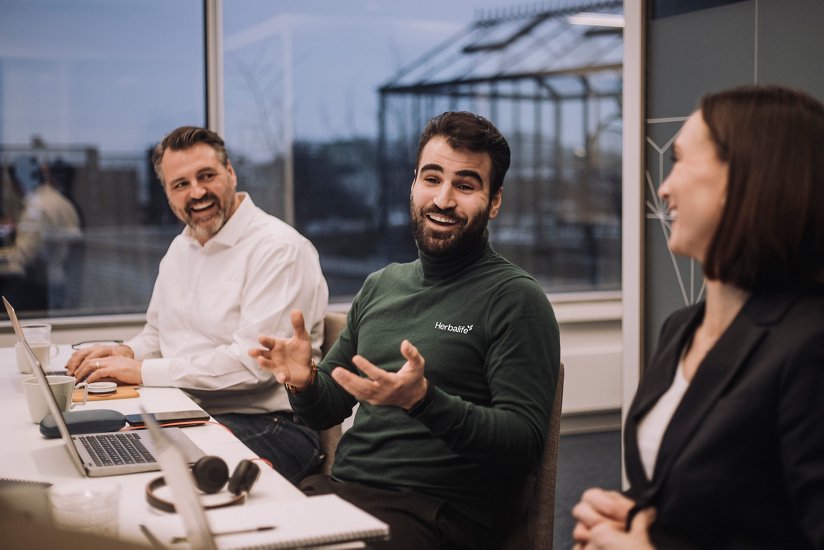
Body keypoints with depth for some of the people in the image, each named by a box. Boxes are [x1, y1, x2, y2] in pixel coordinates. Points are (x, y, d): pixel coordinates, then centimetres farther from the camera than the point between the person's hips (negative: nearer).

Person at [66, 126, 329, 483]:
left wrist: (143, 371, -18)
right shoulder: (181, 247, 17)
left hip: (265, 423, -8)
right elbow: (158, 333, 28)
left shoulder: (279, 248, -12)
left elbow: (254, 361, -21)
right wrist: (127, 353, 3)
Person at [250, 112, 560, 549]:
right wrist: (304, 383, -3)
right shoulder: (379, 286, 16)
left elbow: (524, 444, -13)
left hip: (435, 511, -6)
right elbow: (327, 412, 21)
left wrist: (424, 400, -27)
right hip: (339, 488, 6)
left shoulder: (514, 298, -5)